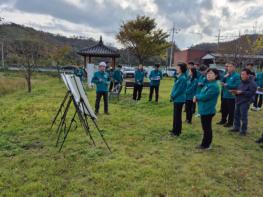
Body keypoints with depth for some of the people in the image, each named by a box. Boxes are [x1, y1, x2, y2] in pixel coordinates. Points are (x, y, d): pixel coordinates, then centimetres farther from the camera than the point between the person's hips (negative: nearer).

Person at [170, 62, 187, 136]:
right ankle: (175, 129, 30)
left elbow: (179, 90, -20)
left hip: (179, 99, -10)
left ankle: (177, 132, 10)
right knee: (176, 115, 17)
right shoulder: (179, 77, 12)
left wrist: (173, 96, -11)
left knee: (177, 115, -1)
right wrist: (172, 95, 7)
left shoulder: (182, 78, -19)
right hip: (177, 99, 10)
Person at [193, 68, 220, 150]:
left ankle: (206, 145, 15)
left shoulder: (214, 86, -19)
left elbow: (205, 97, -25)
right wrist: (197, 97, -8)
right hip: (204, 109, 10)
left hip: (208, 110, -10)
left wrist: (196, 96, -8)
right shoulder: (208, 84, 12)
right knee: (206, 128, 18)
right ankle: (205, 143, 30)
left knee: (207, 128, 2)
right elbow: (202, 93, 14)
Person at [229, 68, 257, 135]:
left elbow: (251, 93, -20)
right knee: (236, 115, 14)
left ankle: (243, 130, 9)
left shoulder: (252, 83, -12)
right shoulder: (242, 82, 14)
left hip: (245, 102, -8)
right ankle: (236, 127, 27)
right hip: (238, 101, 8)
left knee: (243, 117, -3)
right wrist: (236, 91, 5)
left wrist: (241, 92, -21)